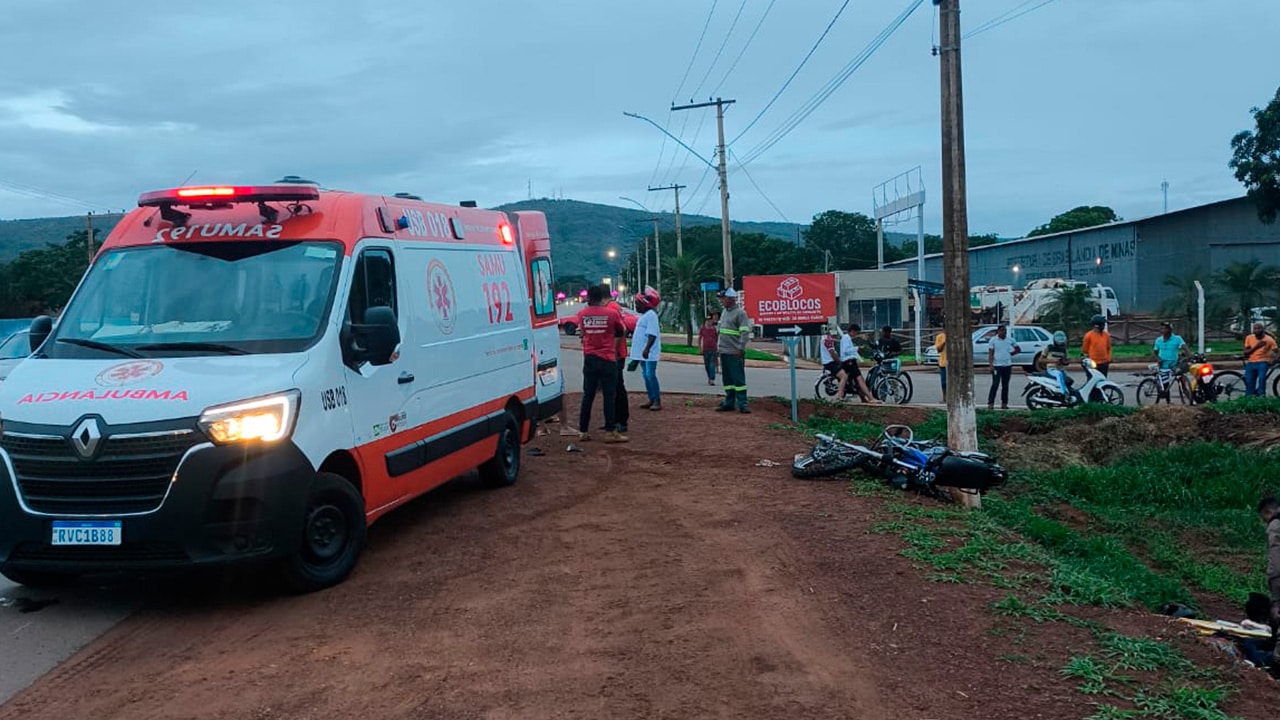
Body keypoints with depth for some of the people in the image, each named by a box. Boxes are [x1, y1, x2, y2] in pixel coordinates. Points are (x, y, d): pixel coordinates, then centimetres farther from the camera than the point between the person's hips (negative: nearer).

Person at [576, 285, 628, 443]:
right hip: (607, 360, -3)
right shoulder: (611, 313, -7)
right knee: (609, 396, 0)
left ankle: (583, 431, 11)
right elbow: (623, 331, 7)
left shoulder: (582, 314, -1)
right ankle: (610, 432, 0)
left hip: (589, 359, 3)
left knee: (588, 396, 9)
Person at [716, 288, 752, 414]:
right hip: (723, 352, 8)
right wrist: (719, 346, 17)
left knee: (739, 379, -6)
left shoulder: (740, 313, -11)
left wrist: (741, 349, -20)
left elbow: (745, 332, -16)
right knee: (728, 379, 13)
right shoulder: (724, 312, 15)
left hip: (735, 353, -8)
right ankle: (729, 403, 19)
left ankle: (742, 404, -3)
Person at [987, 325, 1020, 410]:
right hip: (997, 366, -4)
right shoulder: (993, 340, -3)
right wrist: (991, 365, -13)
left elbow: (1018, 349, 18)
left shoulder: (1010, 340, 6)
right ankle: (990, 403, -8)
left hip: (1007, 365, 4)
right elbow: (990, 354, -5)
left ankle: (1004, 403, 14)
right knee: (995, 385, -9)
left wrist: (1011, 353, 4)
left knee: (1005, 385, 8)